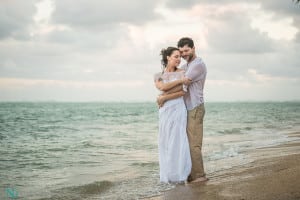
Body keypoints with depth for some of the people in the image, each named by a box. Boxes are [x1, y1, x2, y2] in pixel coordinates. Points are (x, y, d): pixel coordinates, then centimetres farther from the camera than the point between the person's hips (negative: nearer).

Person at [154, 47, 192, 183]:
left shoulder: (181, 72, 4)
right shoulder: (158, 76, 9)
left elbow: (182, 92, -8)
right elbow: (162, 87, -13)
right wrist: (180, 81, -18)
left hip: (178, 109, -2)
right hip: (165, 111, 2)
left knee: (178, 140, -6)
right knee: (166, 142, 3)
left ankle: (179, 174, 1)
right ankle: (167, 174, 11)